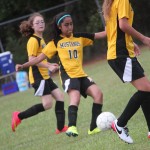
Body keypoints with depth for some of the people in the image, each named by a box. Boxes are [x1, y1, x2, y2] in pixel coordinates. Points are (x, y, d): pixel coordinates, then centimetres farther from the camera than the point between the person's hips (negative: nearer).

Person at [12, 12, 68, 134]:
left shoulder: (40, 39, 17)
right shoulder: (33, 40, -12)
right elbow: (32, 60, -18)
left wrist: (50, 65, 13)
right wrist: (48, 66, -17)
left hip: (45, 76, 10)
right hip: (37, 76, -10)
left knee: (60, 96, 4)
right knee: (47, 104, -13)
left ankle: (61, 127, 6)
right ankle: (19, 116, -5)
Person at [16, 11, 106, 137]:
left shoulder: (80, 37, 11)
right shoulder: (56, 42, 4)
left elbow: (99, 35, 8)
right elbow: (40, 57, 3)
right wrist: (23, 65, -5)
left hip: (81, 75, 4)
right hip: (68, 75, -4)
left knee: (98, 94, -11)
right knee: (75, 97, -29)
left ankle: (94, 127, -3)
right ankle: (72, 127, -40)